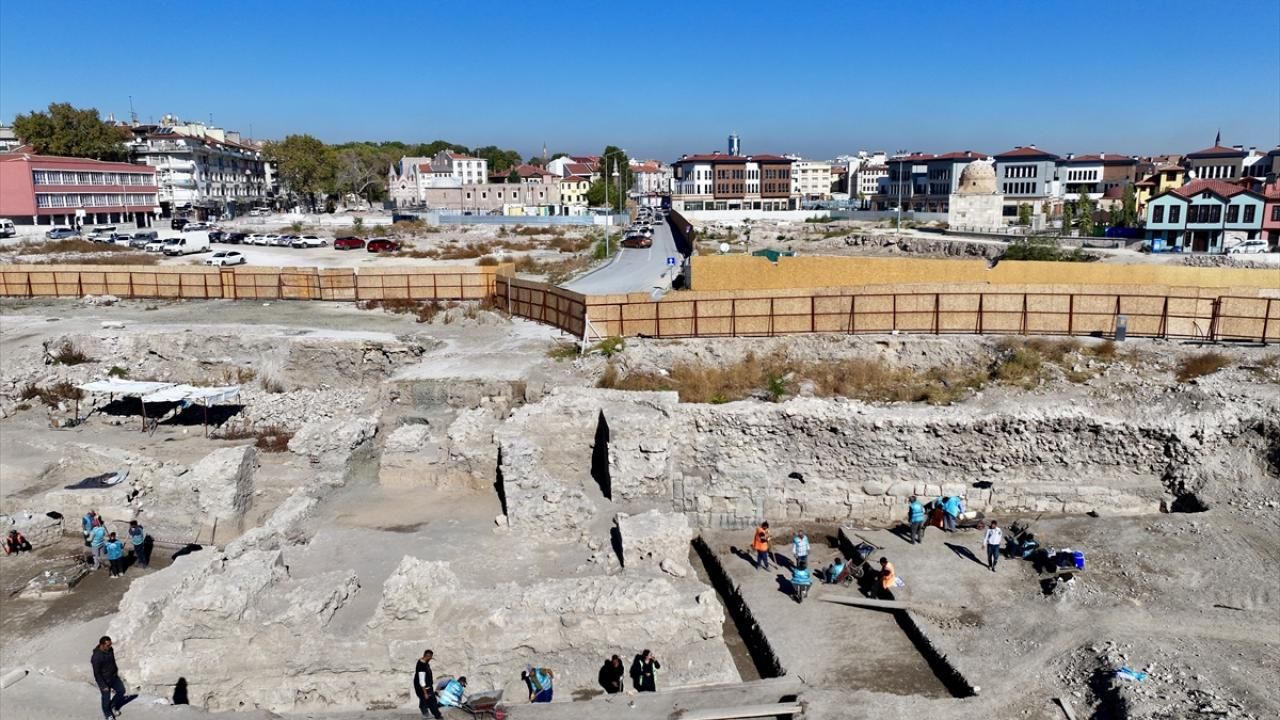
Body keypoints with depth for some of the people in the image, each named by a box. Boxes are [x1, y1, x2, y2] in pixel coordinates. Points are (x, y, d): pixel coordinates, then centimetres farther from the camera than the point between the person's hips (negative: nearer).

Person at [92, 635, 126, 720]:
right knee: (106, 698, 11)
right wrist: (103, 686, -18)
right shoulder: (96, 657, -30)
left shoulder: (110, 650, -9)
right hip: (104, 680, -6)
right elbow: (97, 673, -23)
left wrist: (116, 672, 20)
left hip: (114, 677, 6)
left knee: (121, 691, 10)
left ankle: (113, 706, 35)